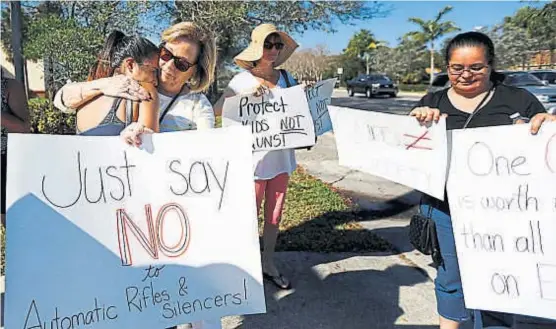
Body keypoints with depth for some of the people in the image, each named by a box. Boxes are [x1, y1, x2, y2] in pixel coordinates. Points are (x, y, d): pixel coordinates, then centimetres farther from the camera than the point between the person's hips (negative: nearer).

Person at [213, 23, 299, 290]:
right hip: (254, 156, -5)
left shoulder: (285, 77, 6)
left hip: (281, 155, 5)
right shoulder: (245, 79, -7)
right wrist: (250, 91, -26)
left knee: (274, 215, 13)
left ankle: (268, 264, 29)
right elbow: (218, 110, -17)